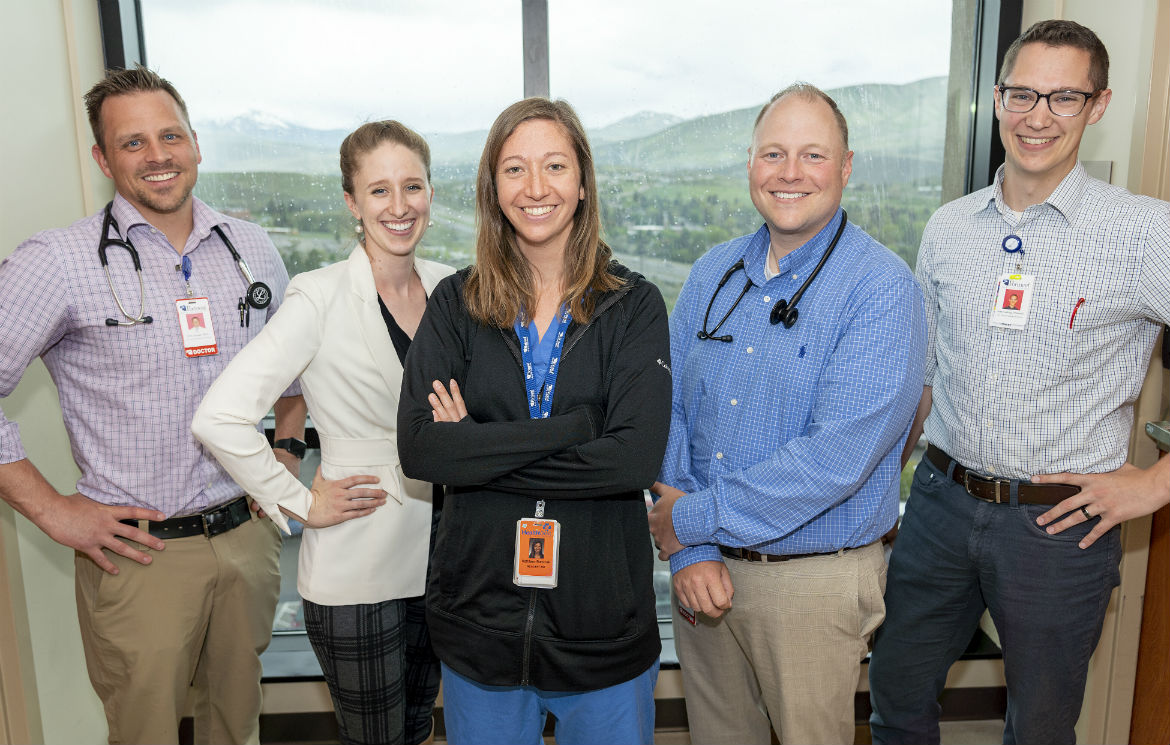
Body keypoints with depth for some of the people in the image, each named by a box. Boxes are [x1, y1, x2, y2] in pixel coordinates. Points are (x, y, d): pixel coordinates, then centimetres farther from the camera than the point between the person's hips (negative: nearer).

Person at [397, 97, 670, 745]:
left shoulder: (633, 305, -4)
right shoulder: (456, 304, 0)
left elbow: (637, 458, -16)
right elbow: (417, 447, -13)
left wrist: (479, 451, -16)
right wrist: (574, 428, -19)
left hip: (605, 628, -1)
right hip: (479, 618, 1)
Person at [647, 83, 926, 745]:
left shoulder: (883, 289, -15)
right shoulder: (714, 273, 3)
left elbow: (837, 457, -24)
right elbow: (670, 410, 1)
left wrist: (695, 517, -17)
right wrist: (688, 549, -10)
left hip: (813, 583, -4)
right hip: (703, 567, 5)